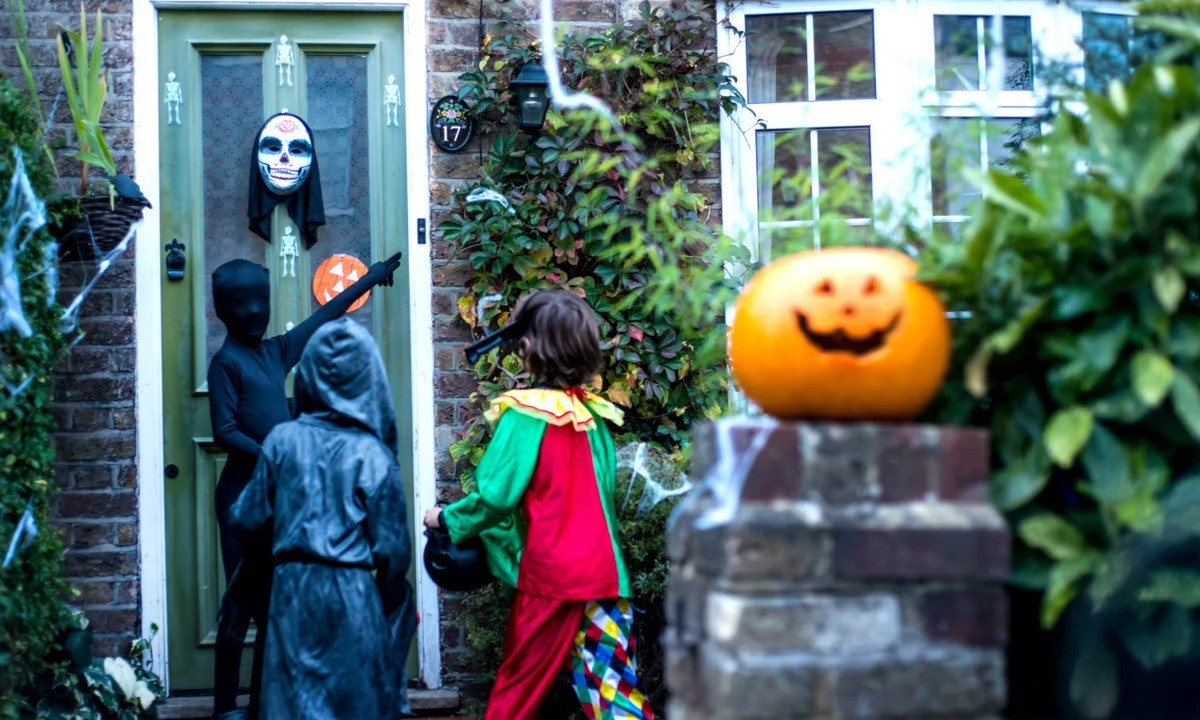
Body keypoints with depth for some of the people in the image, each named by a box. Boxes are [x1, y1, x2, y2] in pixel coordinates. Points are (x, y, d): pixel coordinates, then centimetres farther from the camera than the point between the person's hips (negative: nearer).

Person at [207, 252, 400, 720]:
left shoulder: (277, 350, 12)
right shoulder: (226, 362, -8)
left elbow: (321, 318, 26)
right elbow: (225, 432, -15)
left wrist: (368, 281, 34)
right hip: (245, 493, -7)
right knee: (241, 603, -5)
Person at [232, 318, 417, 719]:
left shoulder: (282, 441, -3)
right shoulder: (373, 456, -8)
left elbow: (248, 521, 3)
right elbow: (393, 551, -7)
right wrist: (387, 607, 11)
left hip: (293, 592, 2)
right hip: (353, 596, -2)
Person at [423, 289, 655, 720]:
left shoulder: (525, 414, -10)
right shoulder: (594, 414, 6)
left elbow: (497, 495, -13)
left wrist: (446, 519, 2)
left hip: (549, 571, -5)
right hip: (602, 570, 5)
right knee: (610, 684, 5)